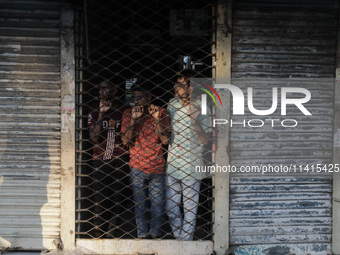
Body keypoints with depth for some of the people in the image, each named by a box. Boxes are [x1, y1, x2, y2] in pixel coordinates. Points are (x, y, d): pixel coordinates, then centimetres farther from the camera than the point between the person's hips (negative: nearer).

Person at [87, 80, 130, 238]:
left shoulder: (123, 109, 6)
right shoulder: (94, 109, 4)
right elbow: (94, 137, -7)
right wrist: (101, 114, -13)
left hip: (120, 160, 1)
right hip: (100, 160, -1)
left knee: (117, 198, 2)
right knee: (99, 199, -3)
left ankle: (111, 234, 13)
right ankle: (98, 234, 9)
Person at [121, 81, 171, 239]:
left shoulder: (161, 113, 1)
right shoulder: (128, 113, 3)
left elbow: (165, 140, -6)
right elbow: (126, 141, -4)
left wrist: (156, 119, -16)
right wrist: (133, 119, -13)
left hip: (157, 167, 0)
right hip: (137, 167, 0)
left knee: (157, 204, 5)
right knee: (140, 204, 6)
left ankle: (155, 235, 19)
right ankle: (142, 236, 16)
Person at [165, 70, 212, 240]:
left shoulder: (202, 108, -10)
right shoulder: (172, 104, 5)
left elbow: (206, 140, -13)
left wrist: (195, 121, -26)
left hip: (191, 166, -5)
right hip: (171, 163, 5)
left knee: (190, 209, 7)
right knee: (171, 208, 13)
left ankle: (186, 241, 24)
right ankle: (179, 238, 33)